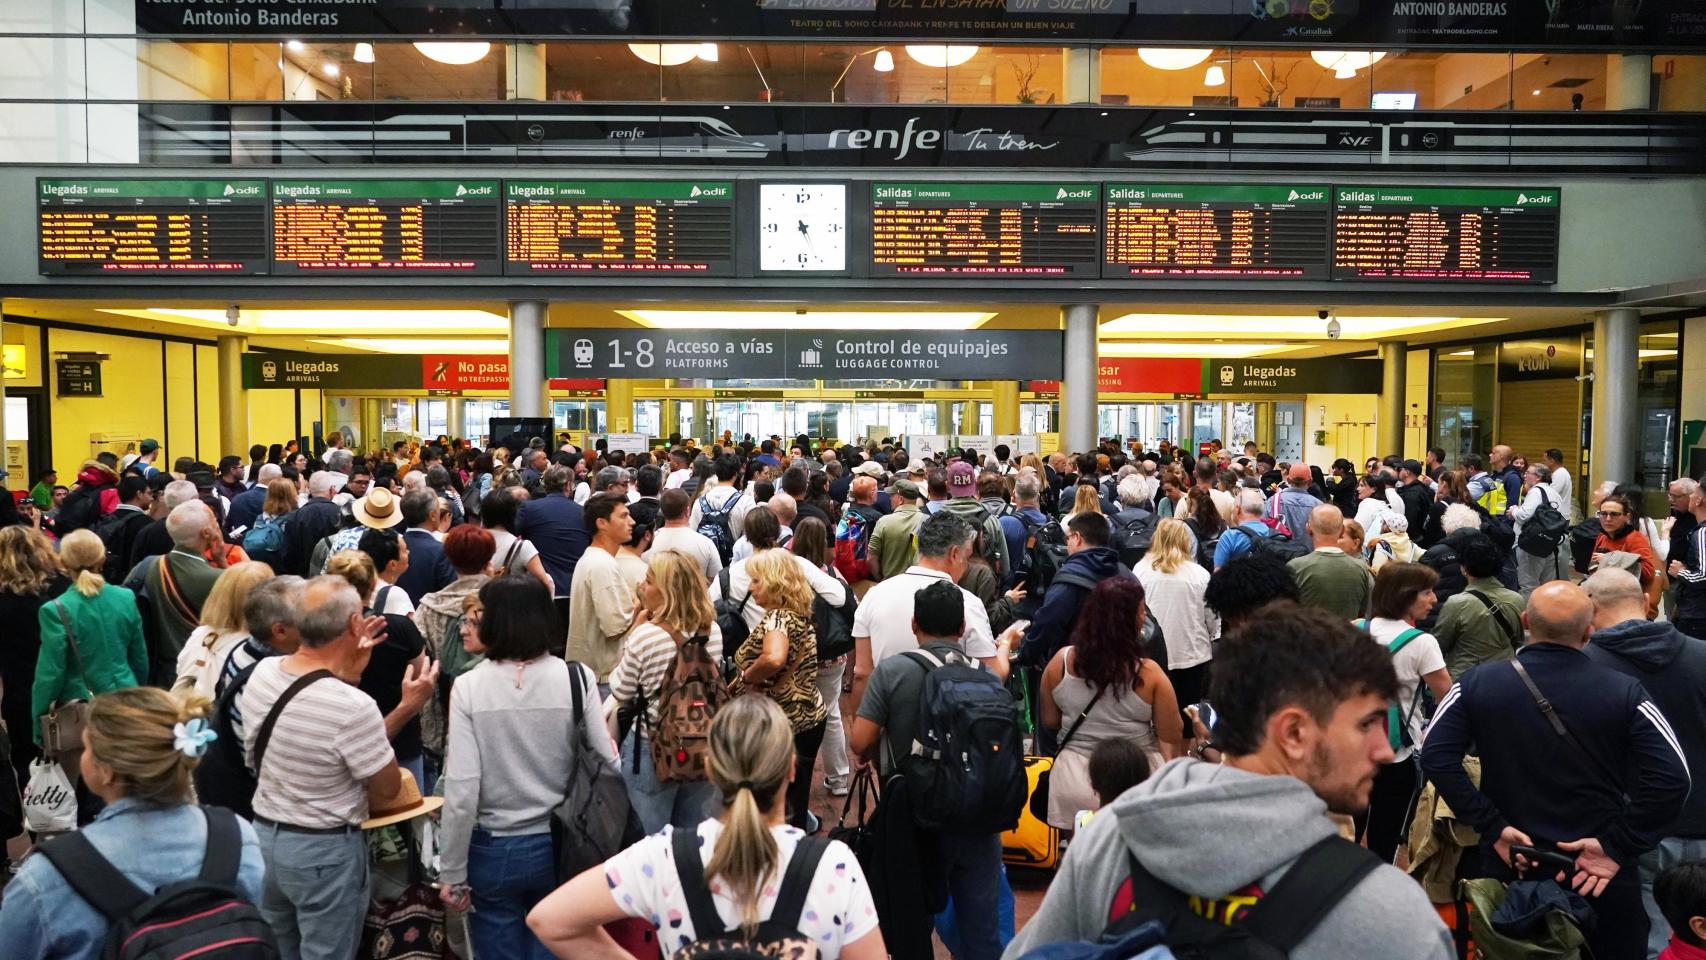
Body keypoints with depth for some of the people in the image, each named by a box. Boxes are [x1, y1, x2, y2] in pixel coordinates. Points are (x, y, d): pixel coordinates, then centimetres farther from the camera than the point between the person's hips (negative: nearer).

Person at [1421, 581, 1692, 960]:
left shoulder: (1477, 684, -9)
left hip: (1508, 868, 1)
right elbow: (1671, 779, -16)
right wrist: (1618, 846, -12)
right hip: (1602, 875, 0)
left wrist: (1492, 828, -12)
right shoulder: (1624, 692, -10)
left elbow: (1436, 758, -16)